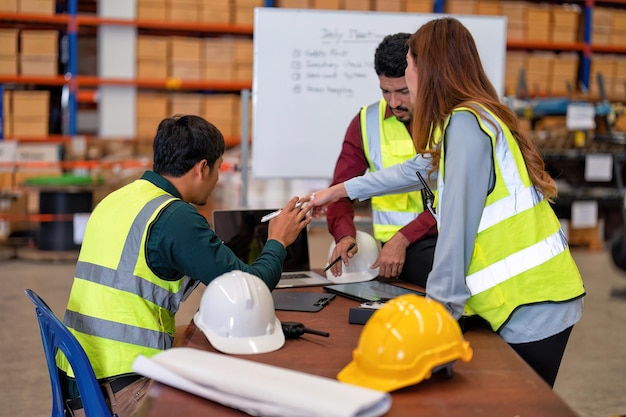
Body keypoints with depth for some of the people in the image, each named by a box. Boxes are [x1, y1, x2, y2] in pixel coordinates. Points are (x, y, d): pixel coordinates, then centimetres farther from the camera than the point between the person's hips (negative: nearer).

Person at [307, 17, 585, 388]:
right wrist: (340, 190, 40)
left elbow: (458, 224, -18)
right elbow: (419, 169, 30)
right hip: (533, 298, 9)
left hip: (532, 305, -9)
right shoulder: (468, 118, 14)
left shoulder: (466, 122, -15)